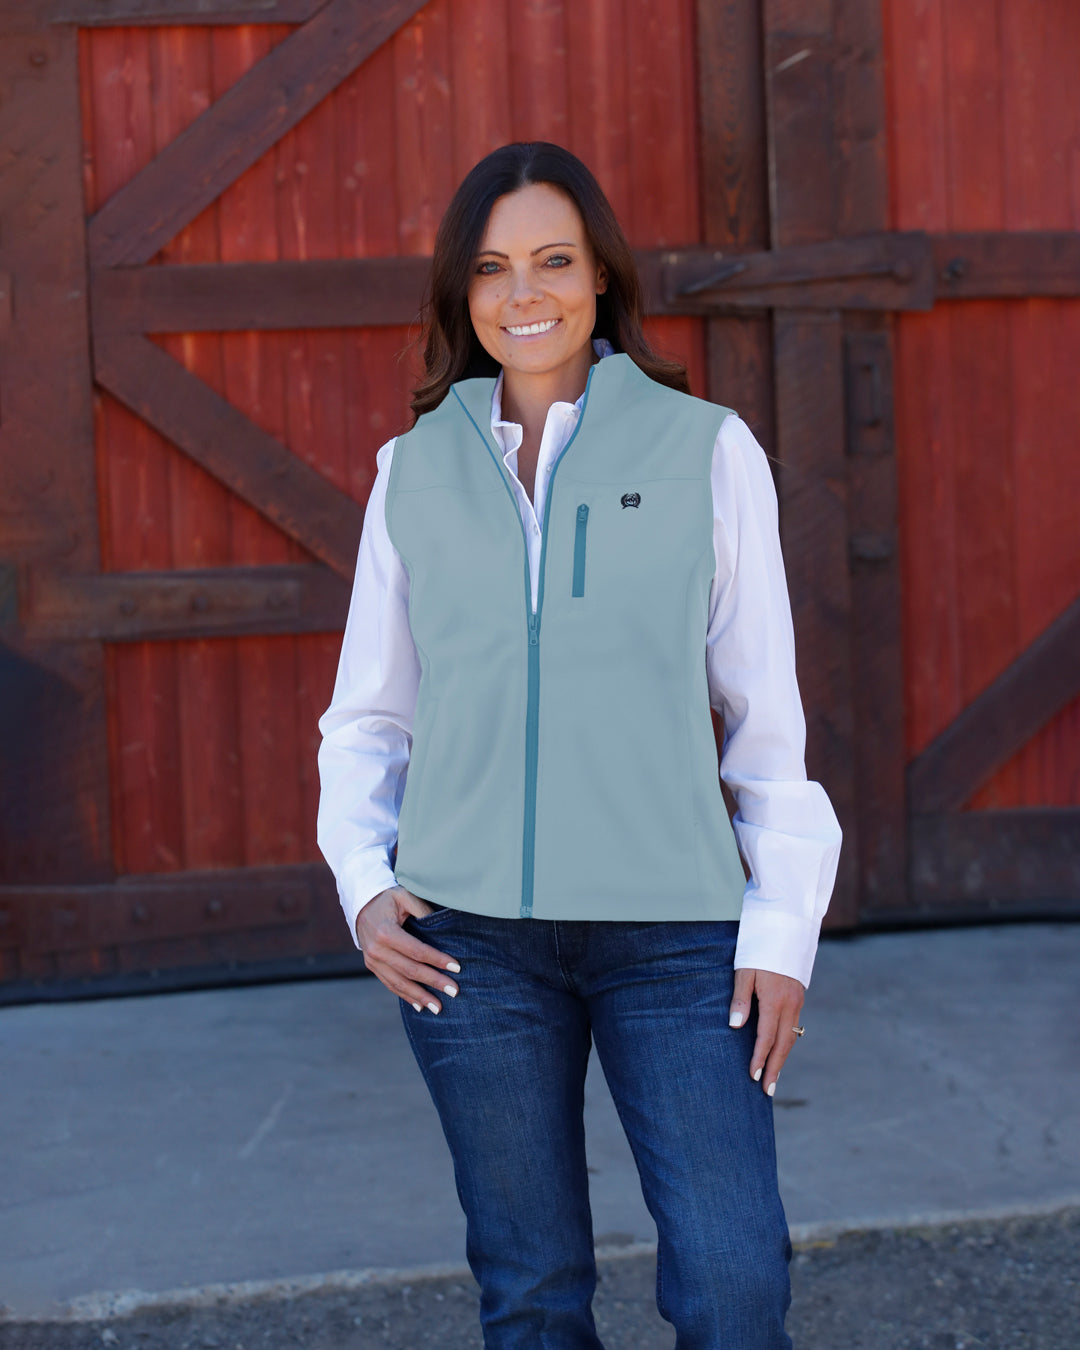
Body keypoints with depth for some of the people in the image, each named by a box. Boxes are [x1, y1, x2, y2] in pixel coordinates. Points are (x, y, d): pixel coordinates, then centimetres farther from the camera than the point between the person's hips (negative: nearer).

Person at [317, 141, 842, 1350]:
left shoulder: (706, 449, 4)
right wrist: (362, 883, -1)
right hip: (470, 933, 2)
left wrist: (783, 928, -2)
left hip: (674, 929, -1)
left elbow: (766, 710, 4)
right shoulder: (416, 468, 9)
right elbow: (369, 713, 15)